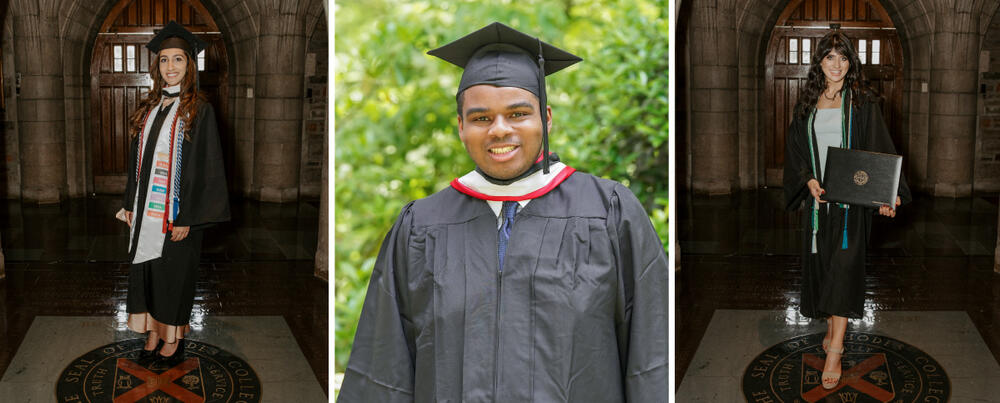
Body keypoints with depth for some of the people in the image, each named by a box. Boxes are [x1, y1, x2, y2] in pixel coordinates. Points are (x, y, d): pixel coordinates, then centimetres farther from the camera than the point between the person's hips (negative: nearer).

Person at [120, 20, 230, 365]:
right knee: (145, 269, 9)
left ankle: (173, 337, 17)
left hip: (177, 210, -6)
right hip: (146, 208, 6)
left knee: (173, 272, 4)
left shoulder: (198, 111, -9)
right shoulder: (149, 108, 9)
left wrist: (187, 218, -16)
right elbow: (137, 159, 15)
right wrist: (130, 204, 10)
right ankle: (154, 333, 21)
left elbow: (204, 166, -12)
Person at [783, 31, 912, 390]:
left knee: (844, 266, -10)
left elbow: (879, 148, -5)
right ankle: (832, 328, 28)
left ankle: (834, 353, -12)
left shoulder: (863, 102, -1)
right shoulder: (807, 104, 8)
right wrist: (808, 180, -9)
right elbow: (795, 148, 9)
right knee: (821, 263, 10)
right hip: (817, 195, 4)